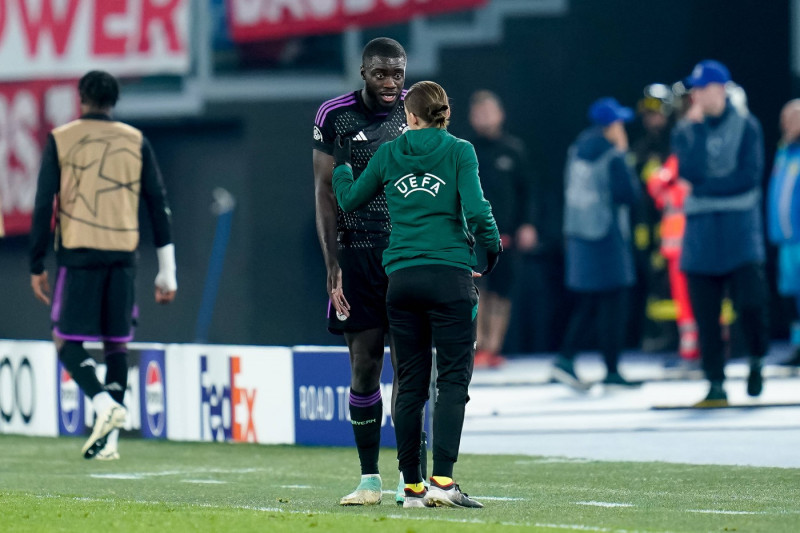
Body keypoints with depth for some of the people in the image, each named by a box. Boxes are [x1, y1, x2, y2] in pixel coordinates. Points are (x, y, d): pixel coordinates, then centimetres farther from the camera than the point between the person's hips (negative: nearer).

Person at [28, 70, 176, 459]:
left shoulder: (60, 140, 2)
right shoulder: (136, 142, 8)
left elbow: (43, 205, -1)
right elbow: (158, 205, 6)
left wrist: (36, 266, 4)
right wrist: (167, 272, 9)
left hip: (78, 252, -3)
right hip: (123, 253, 3)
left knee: (67, 340, 2)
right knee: (117, 344, 9)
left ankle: (104, 404, -23)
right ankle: (109, 439, 5)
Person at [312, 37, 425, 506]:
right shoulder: (335, 116, 0)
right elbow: (325, 194, 2)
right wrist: (333, 266, -4)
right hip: (357, 255, 0)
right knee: (364, 369, 0)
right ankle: (370, 480, 6)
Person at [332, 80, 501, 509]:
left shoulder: (388, 154, 8)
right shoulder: (459, 151, -2)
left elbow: (349, 199, 21)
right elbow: (475, 209, -11)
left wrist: (341, 164, 40)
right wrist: (491, 247, 7)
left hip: (401, 278, 4)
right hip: (450, 276, -4)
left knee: (410, 384, 8)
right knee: (453, 380, -4)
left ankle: (412, 487, 9)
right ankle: (442, 480, -17)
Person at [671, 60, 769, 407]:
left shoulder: (746, 125, 2)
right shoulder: (686, 131, 8)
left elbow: (749, 175, -8)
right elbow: (691, 172, -10)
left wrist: (705, 186, -8)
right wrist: (698, 125, -9)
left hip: (740, 227, -2)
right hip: (701, 231, 3)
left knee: (750, 300, -14)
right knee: (705, 313, 0)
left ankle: (756, 362, 13)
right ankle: (716, 386, 6)